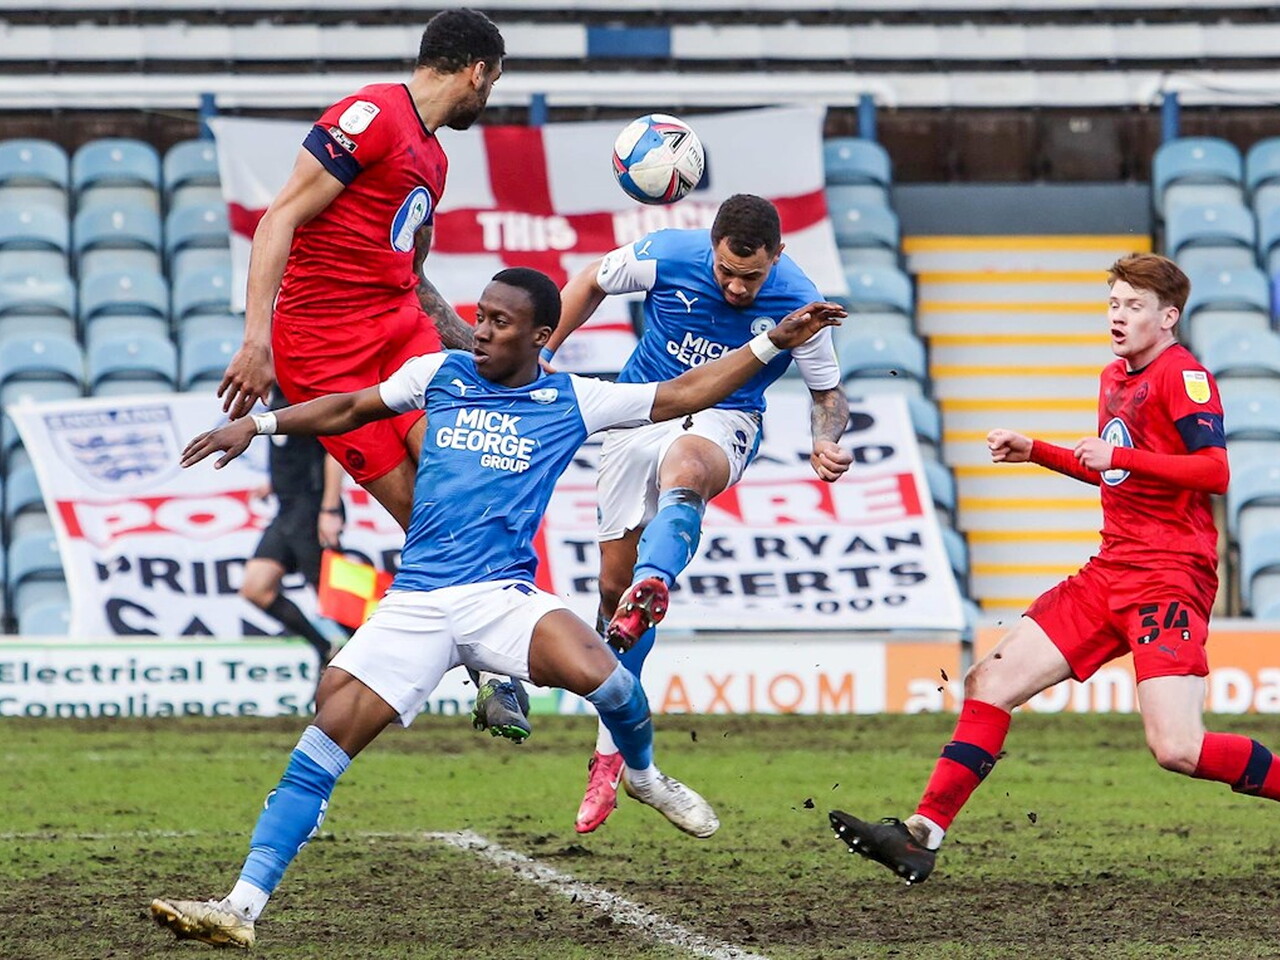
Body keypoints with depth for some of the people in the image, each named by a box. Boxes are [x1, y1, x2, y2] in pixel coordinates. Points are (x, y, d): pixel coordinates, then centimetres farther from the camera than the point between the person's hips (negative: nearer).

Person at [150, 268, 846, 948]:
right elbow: (351, 409, 26)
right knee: (321, 747, -13)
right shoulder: (440, 374, 12)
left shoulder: (571, 402, 7)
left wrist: (773, 344, 8)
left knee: (593, 670, -31)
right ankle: (242, 908, -13)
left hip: (501, 596, -1)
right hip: (413, 605, 2)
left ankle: (643, 774, 4)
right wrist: (260, 422, 20)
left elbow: (683, 394, 11)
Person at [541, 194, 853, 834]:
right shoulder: (668, 255, -14)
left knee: (682, 467, -41)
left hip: (722, 422, -2)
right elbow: (592, 282, 7)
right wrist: (542, 357, 7)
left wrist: (825, 444, -22)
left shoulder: (797, 303, -15)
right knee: (613, 583, 2)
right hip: (639, 412, 2)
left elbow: (829, 396, -1)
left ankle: (650, 592, -69)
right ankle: (609, 755, 15)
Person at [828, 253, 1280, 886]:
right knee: (992, 680, 1)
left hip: (1170, 579, -9)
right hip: (1110, 573, 9)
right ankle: (922, 837, 1)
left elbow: (1215, 471, -22)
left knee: (1177, 750, -21)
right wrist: (1035, 451, 23)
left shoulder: (1183, 375, -9)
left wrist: (1120, 455, -23)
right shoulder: (1115, 378, 18)